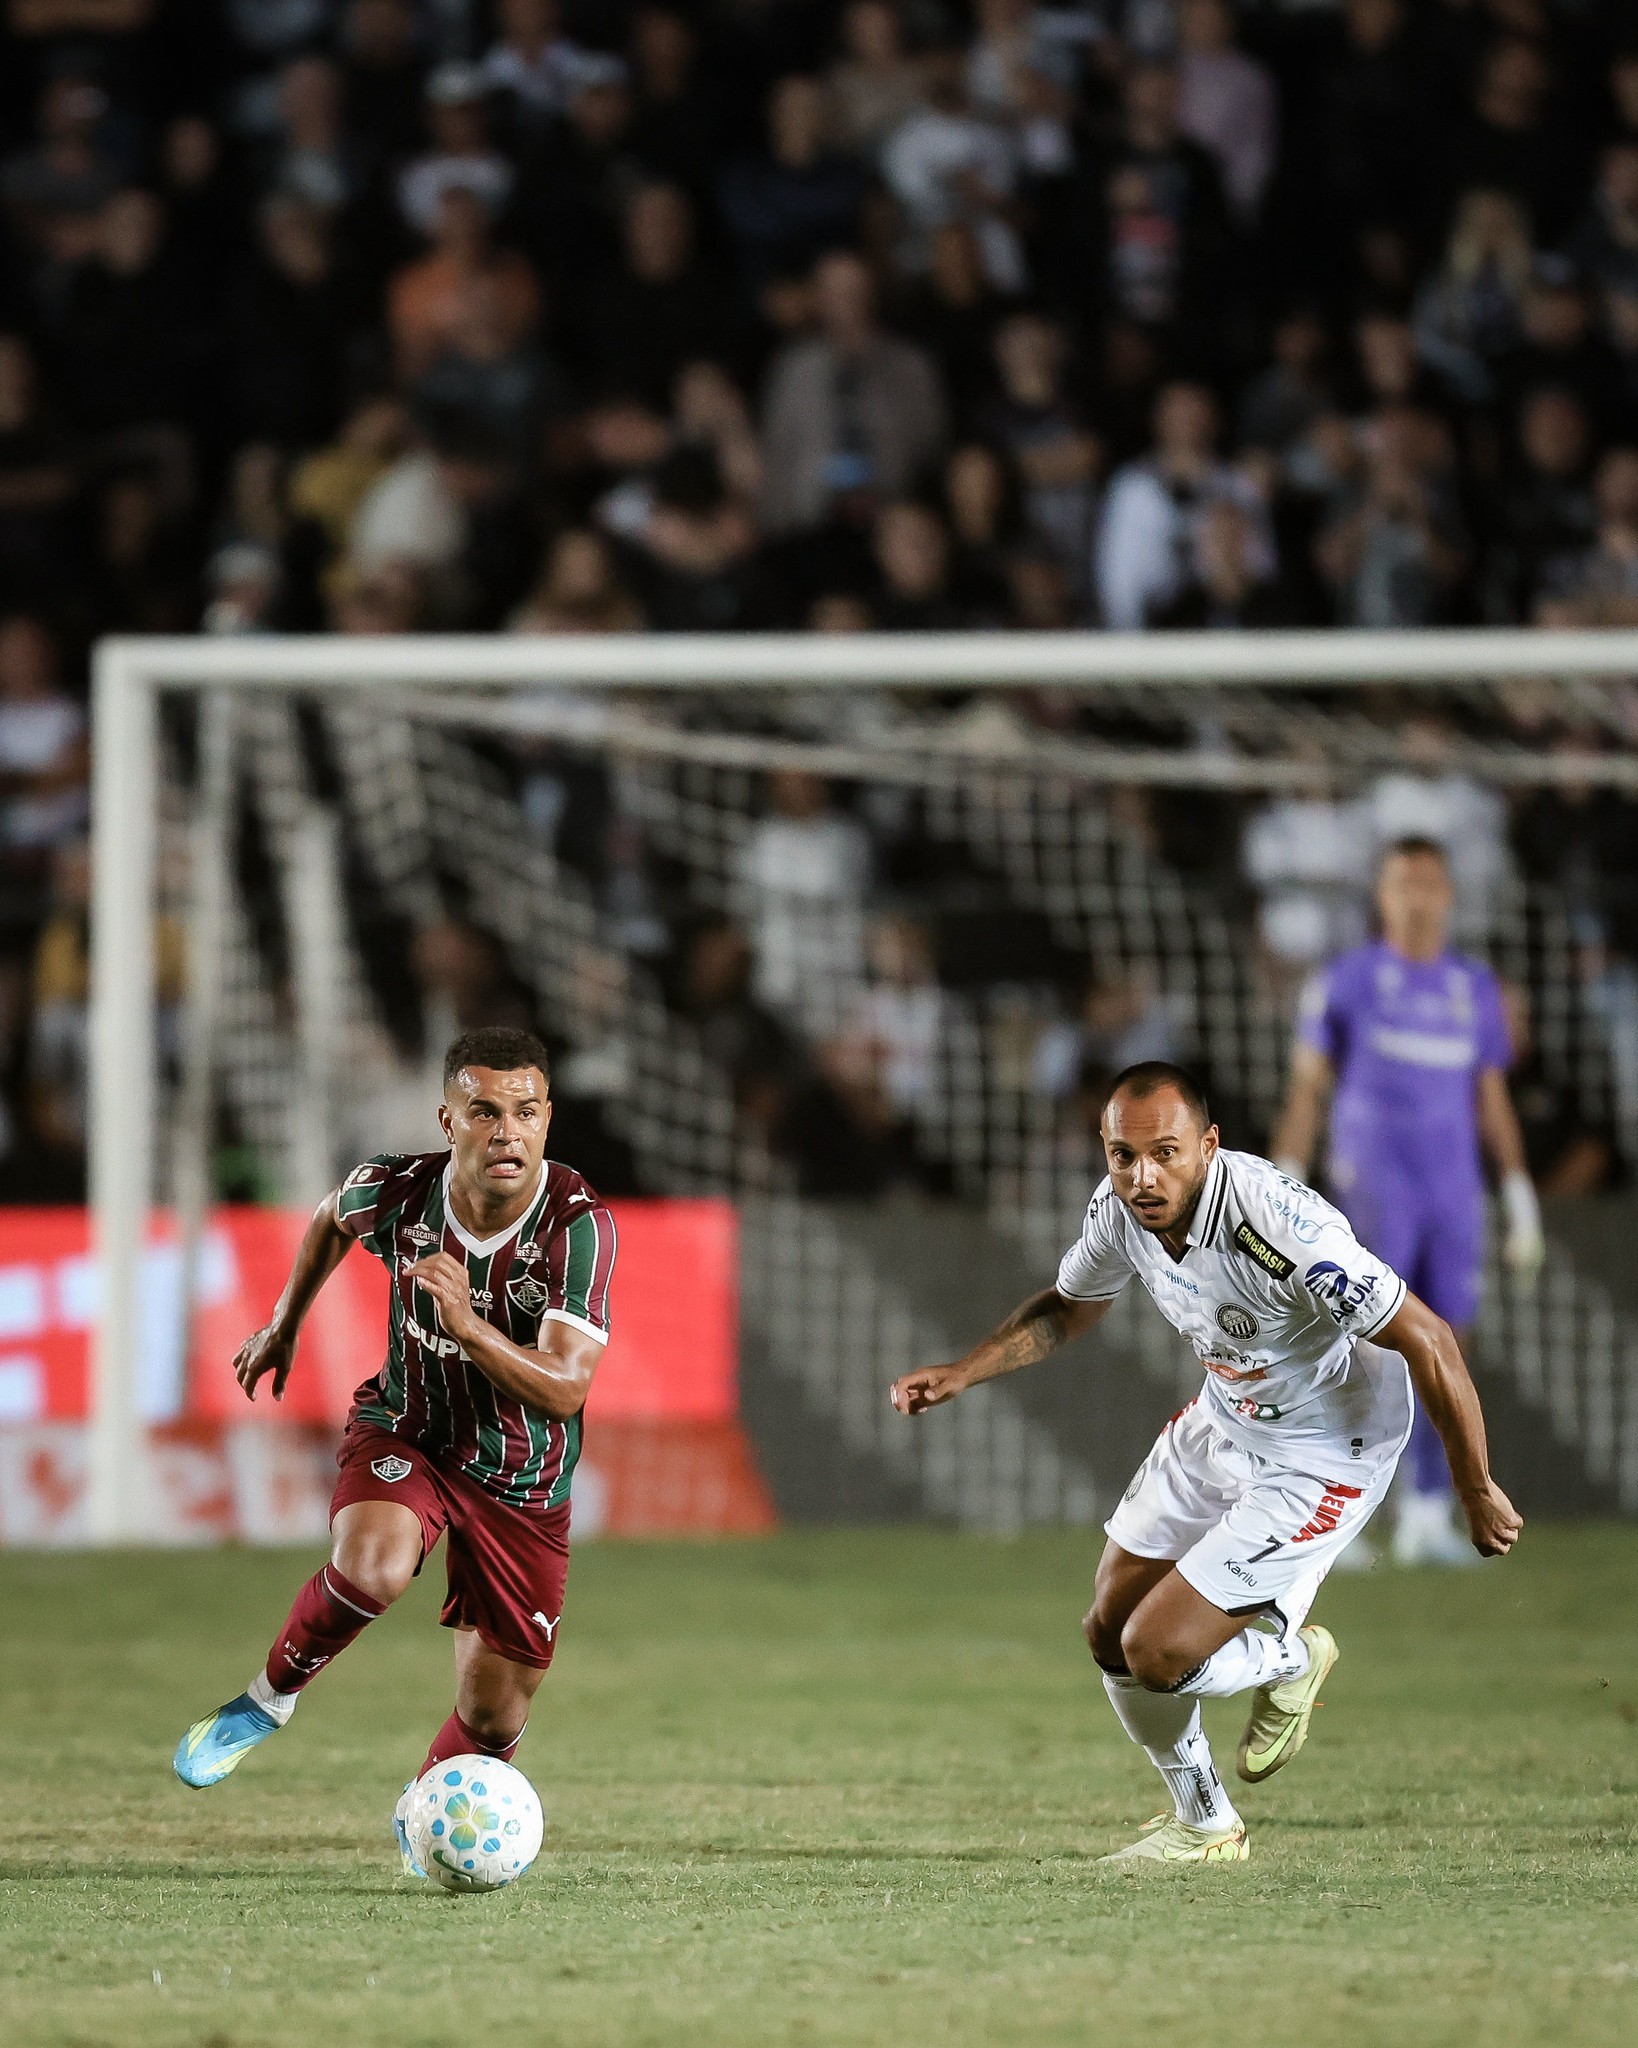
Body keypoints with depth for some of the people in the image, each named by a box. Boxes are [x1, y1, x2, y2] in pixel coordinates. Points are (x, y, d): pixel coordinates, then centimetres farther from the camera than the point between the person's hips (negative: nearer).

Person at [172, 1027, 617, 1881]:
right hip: (405, 1434, 0)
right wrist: (285, 1322, 21)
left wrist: (469, 1326, -45)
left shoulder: (580, 1225, -25)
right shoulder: (395, 1189, -18)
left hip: (523, 1483, 0)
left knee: (494, 1720, 5)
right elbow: (332, 1217, 9)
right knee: (372, 1565, -36)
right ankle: (268, 1700, -8)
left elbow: (564, 1389, -31)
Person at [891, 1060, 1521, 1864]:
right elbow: (1070, 1304, 12)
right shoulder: (1121, 1207, -12)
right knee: (1109, 1636, 10)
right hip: (1219, 1425, 8)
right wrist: (961, 1373, -1)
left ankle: (1290, 1660, 21)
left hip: (1321, 1456, -8)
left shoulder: (1277, 1225, -36)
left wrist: (1479, 1493, -22)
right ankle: (1204, 1826, 34)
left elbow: (1426, 1341, -29)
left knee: (1156, 1654, -12)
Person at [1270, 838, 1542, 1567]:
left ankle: (1427, 1515, 6)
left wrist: (1521, 1204, 13)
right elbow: (1306, 1090, 3)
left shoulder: (1476, 990, 13)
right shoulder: (1346, 982, 2)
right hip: (1371, 1182, -4)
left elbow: (1492, 1104, 17)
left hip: (1456, 1194, 4)